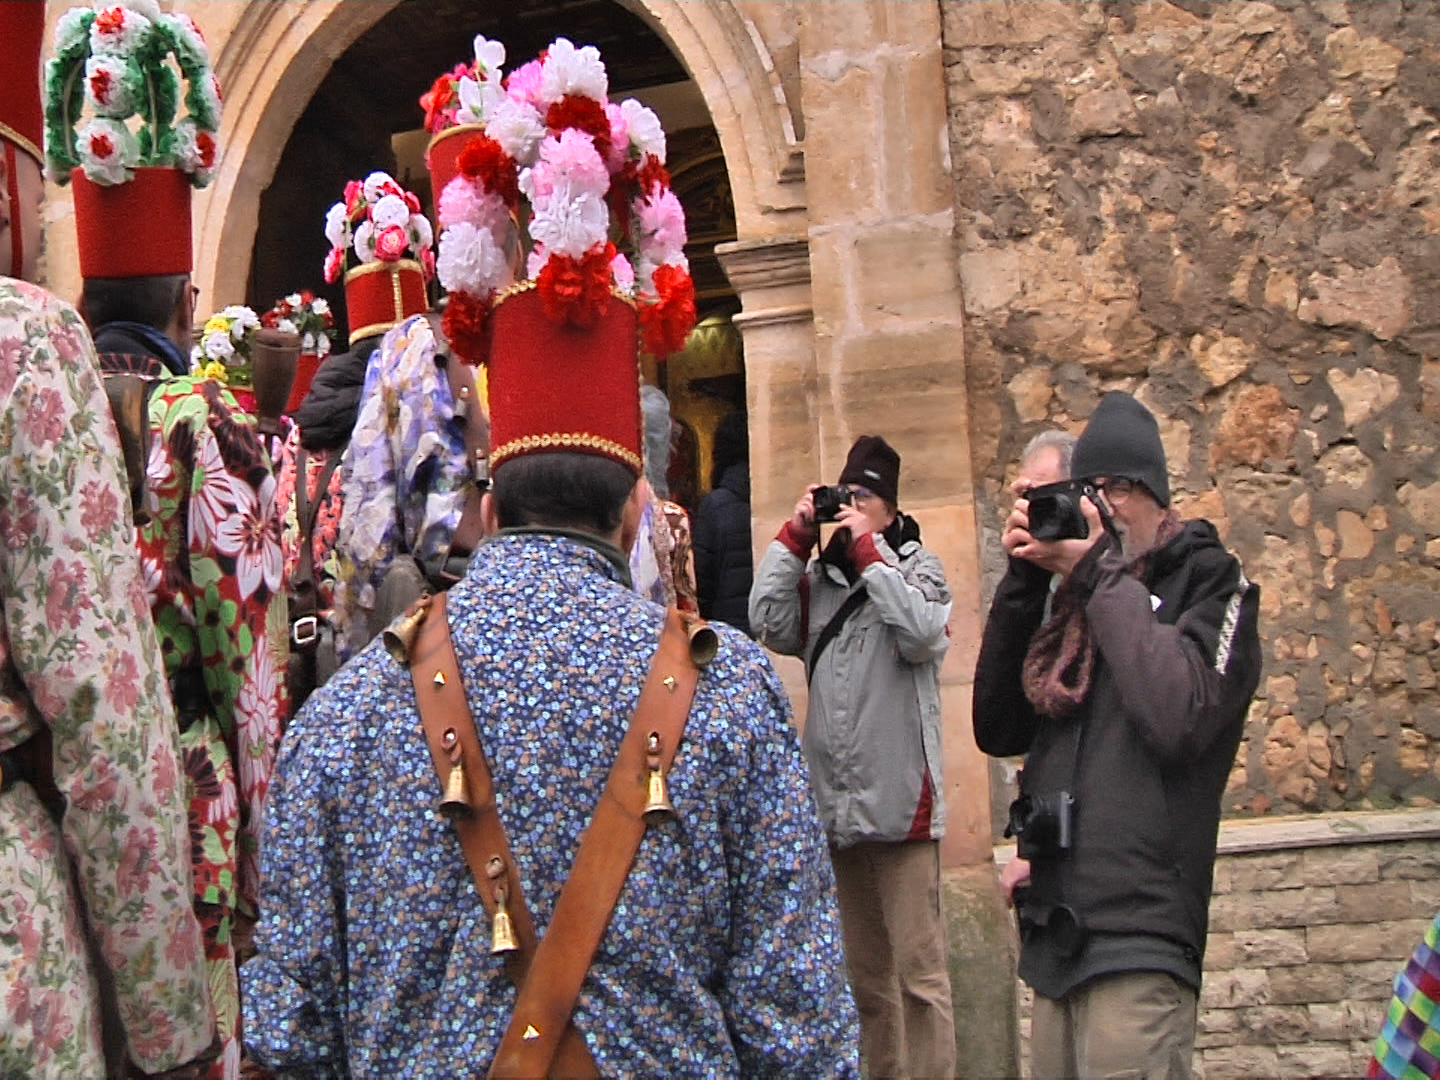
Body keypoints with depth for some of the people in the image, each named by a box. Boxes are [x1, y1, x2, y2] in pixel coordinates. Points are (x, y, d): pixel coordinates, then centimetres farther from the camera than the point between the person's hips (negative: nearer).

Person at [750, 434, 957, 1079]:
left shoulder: (916, 567, 3)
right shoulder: (820, 577, 14)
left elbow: (923, 635, -17)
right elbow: (769, 626, -1)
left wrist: (867, 548, -12)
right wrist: (795, 535, 0)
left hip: (899, 800, -5)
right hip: (837, 804, 5)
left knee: (919, 972, -5)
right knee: (866, 975, 15)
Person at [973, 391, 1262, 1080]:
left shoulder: (1209, 580, -1)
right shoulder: (1077, 600, 14)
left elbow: (1179, 718, -19)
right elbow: (998, 730, 8)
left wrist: (1106, 572, -11)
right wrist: (1023, 583, 1)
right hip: (1059, 937, 6)